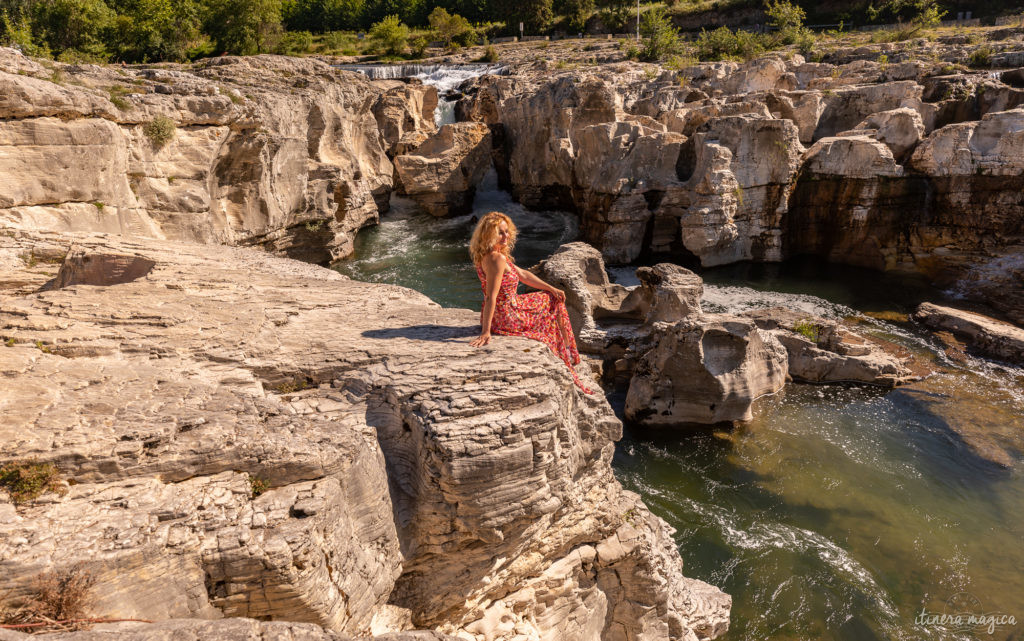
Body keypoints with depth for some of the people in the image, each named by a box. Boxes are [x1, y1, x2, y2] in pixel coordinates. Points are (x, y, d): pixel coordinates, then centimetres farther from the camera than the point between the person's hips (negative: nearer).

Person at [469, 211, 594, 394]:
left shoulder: (490, 254, 5)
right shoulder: (497, 259, -28)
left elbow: (522, 274, 12)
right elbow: (491, 298, -30)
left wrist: (552, 289, 14)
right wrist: (485, 332, -30)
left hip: (500, 312, 10)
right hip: (506, 318, -10)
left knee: (552, 299, 23)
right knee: (552, 317, 14)